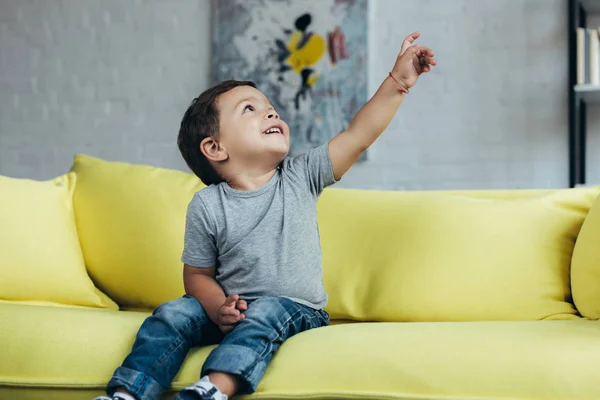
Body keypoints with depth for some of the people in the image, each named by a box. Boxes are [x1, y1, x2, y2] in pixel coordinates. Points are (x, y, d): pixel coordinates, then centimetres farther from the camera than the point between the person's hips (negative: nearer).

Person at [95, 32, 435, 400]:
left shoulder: (301, 178, -2)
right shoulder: (207, 206, -5)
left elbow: (359, 134, -8)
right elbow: (198, 275, 1)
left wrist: (398, 80, -15)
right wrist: (219, 309, -20)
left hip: (297, 310, -1)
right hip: (234, 312, 1)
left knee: (266, 311, -32)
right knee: (174, 313, -19)